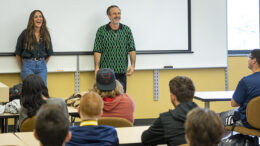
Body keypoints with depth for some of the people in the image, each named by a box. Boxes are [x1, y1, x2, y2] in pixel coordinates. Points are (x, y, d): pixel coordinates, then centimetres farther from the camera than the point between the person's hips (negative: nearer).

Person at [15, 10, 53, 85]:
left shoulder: (46, 34, 7)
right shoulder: (25, 34, -3)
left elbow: (49, 53, 16)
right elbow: (18, 53, 4)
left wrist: (42, 64, 12)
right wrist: (22, 68, 7)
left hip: (42, 65, 3)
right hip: (28, 66, -3)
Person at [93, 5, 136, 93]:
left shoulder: (126, 30, 8)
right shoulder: (101, 31, 2)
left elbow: (132, 49, 6)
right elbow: (97, 51, -2)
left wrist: (132, 65, -8)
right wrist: (97, 68, -14)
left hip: (121, 72, 2)